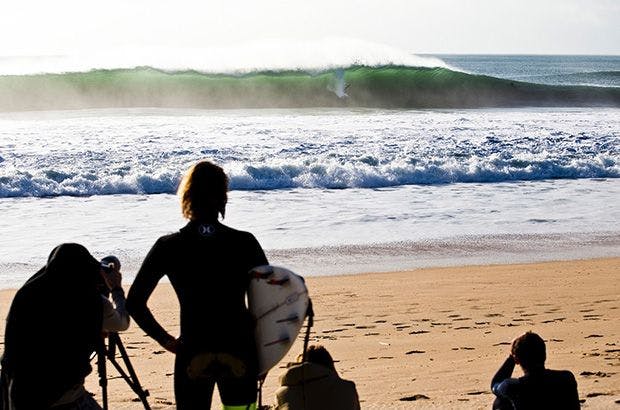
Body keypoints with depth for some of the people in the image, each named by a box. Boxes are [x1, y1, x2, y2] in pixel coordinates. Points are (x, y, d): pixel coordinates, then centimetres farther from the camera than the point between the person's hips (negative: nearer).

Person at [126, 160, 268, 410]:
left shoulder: (168, 247, -4)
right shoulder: (245, 243, -4)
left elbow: (135, 303, -3)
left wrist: (166, 340, 5)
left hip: (192, 357, 0)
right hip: (239, 353, 1)